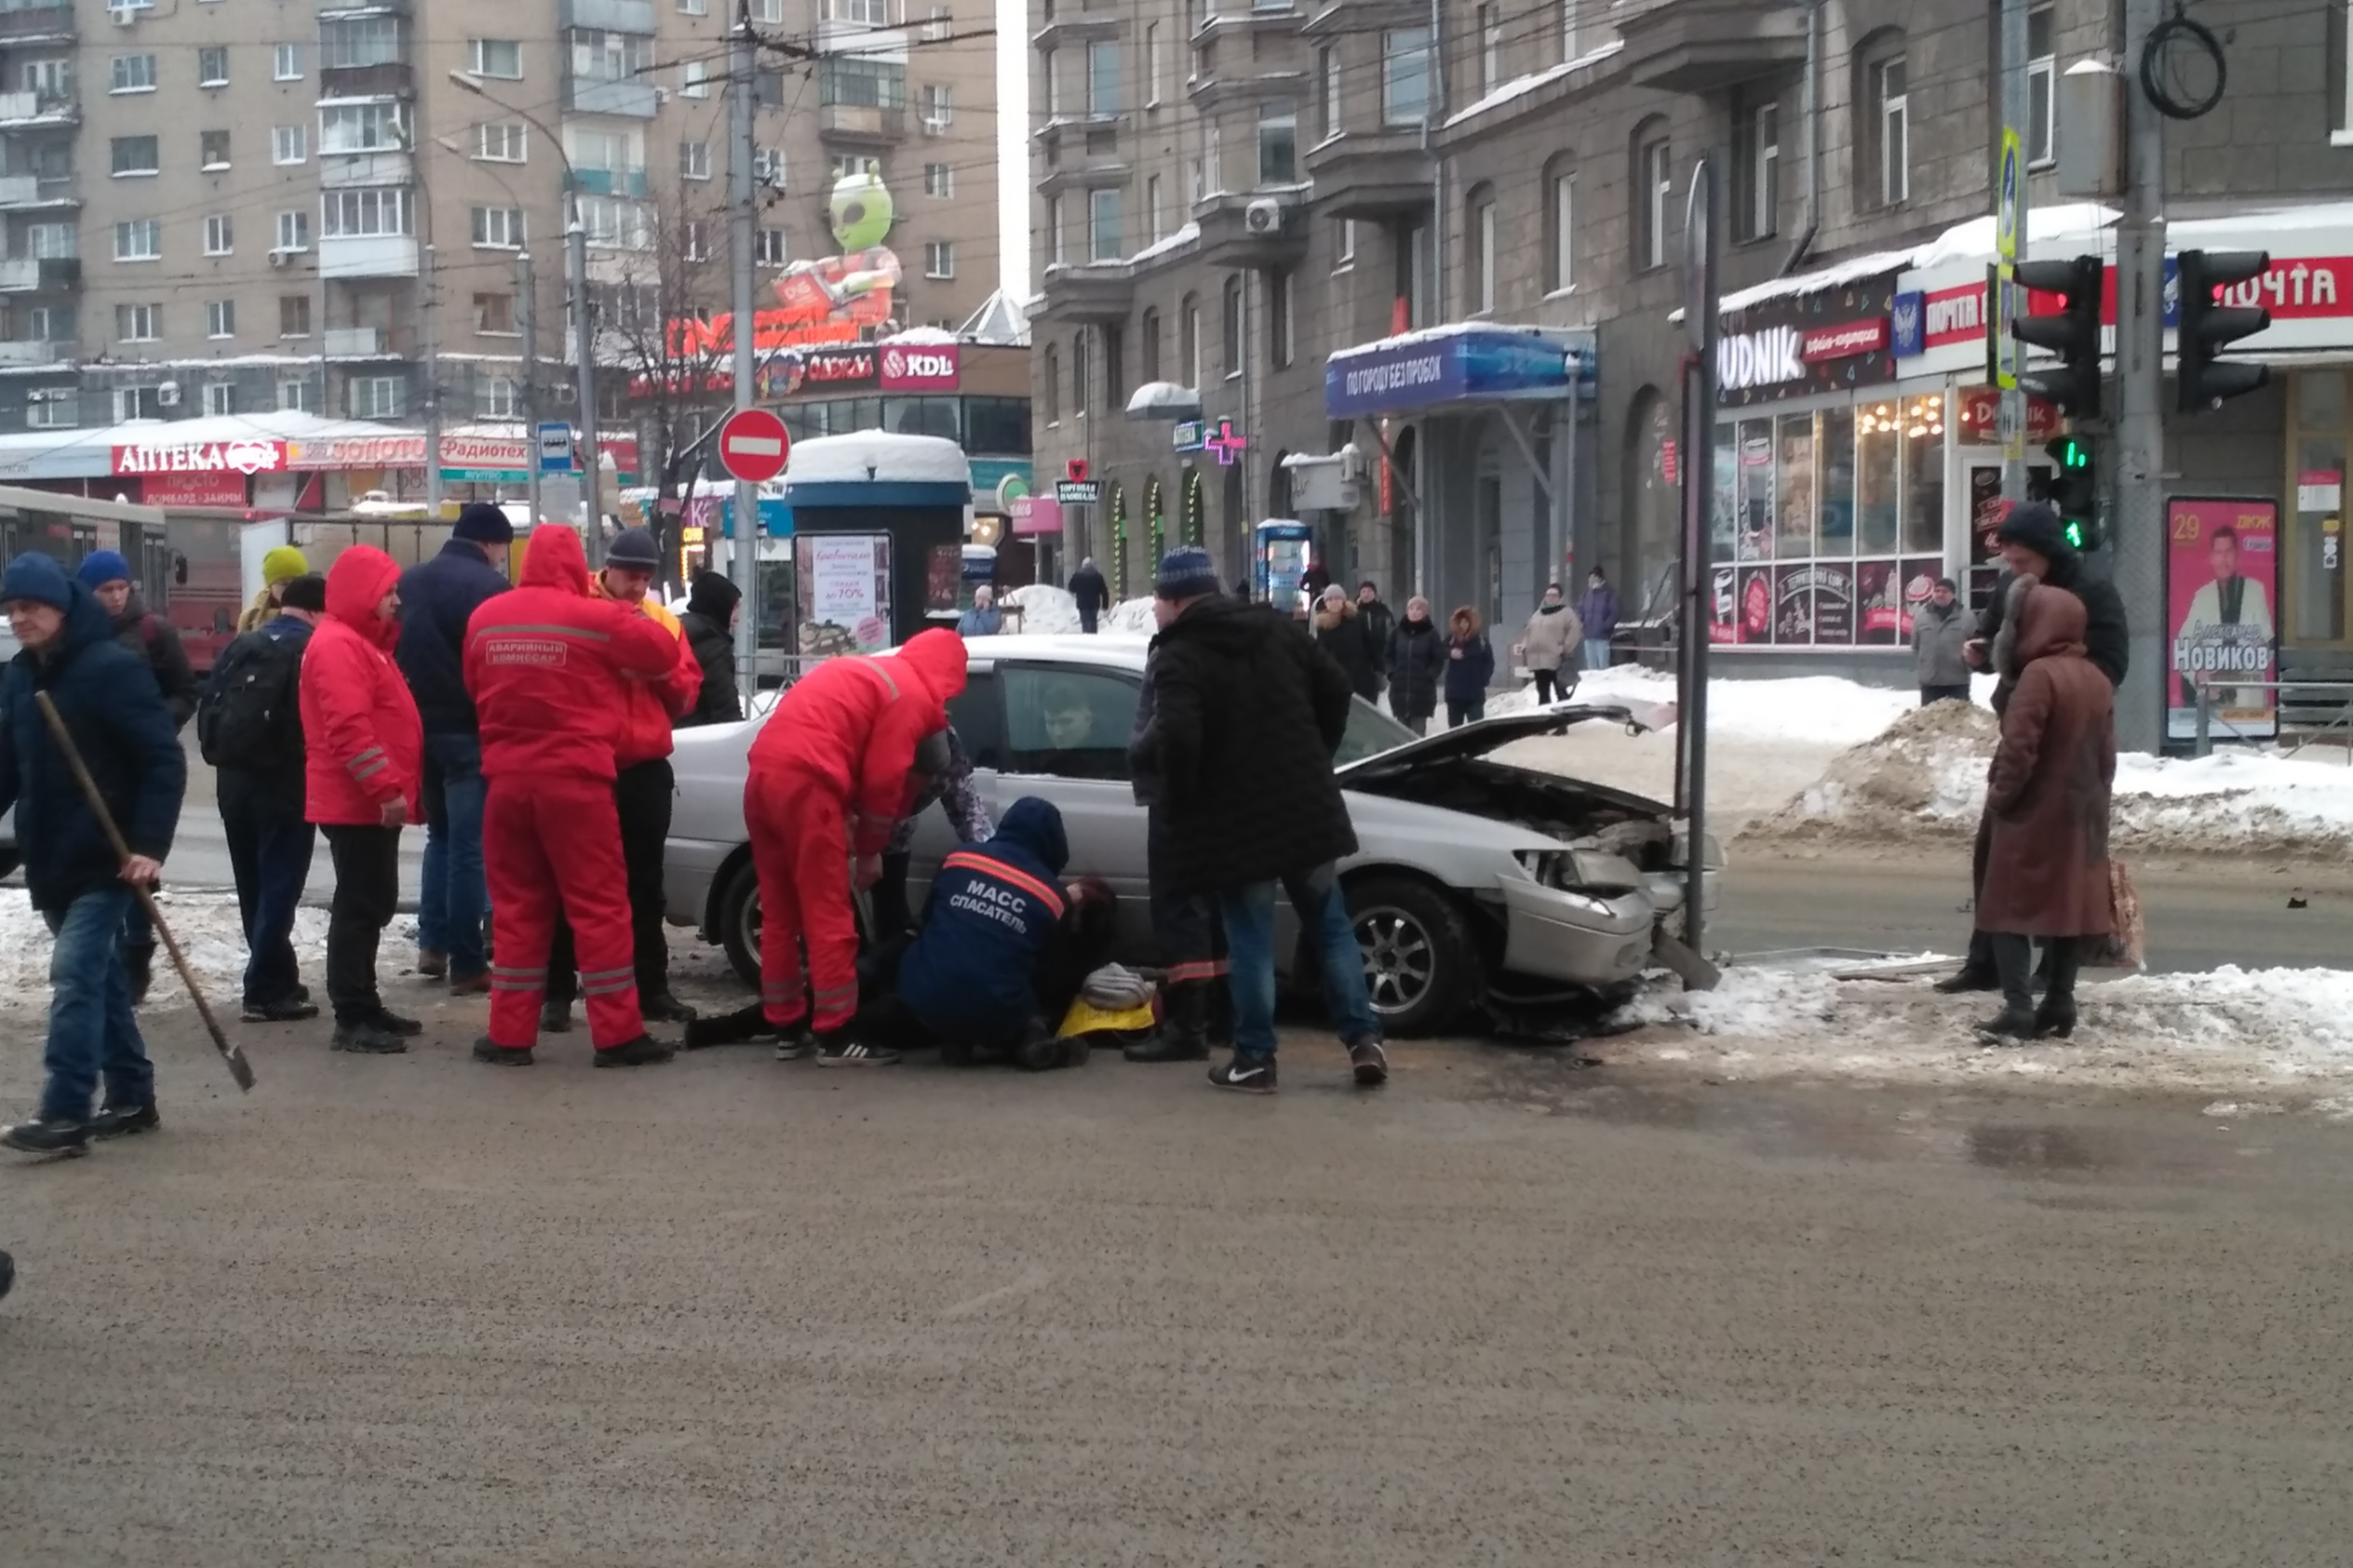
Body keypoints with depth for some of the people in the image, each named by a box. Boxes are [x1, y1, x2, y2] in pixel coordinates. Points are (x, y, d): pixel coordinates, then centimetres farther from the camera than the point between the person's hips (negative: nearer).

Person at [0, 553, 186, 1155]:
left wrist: (150, 845, -21)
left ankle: (64, 1114, -13)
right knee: (100, 975, 14)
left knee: (75, 975, -13)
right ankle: (130, 1097, 23)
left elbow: (165, 761, -15)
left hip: (105, 858, -8)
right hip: (50, 860, 8)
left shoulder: (113, 668, -13)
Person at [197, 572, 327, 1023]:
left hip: (234, 778, 7)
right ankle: (266, 991, -4)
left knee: (254, 887, 15)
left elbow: (208, 707, 14)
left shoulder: (240, 645, 13)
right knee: (278, 887, -3)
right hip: (284, 783, -7)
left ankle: (277, 980, 24)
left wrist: (220, 757, 19)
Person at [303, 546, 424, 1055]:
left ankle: (364, 1007, 23)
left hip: (370, 801, 11)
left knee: (372, 904, 15)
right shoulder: (337, 645, -15)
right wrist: (387, 788, -27)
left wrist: (394, 788, 20)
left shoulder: (363, 641, 20)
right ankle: (352, 1019, -6)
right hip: (357, 803, -11)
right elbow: (348, 727, -25)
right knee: (359, 907, -9)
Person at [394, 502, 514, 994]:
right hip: (469, 731, -7)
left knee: (440, 835, 22)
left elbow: (390, 654, 15)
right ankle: (467, 964, -1)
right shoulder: (489, 586, -11)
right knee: (469, 845, -2)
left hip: (418, 727, 7)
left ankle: (432, 943, 18)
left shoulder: (407, 581, 12)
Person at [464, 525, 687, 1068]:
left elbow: (475, 689, 16)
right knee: (600, 904, 2)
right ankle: (618, 1034, 2)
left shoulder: (485, 619, 5)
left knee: (517, 906, 11)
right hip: (575, 779, -4)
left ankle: (510, 1035, 11)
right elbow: (663, 653, 2)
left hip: (507, 780, 4)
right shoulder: (595, 616, -8)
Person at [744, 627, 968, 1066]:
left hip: (764, 774, 9)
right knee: (829, 916, -3)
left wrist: (847, 829, 19)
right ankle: (836, 1036, 0)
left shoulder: (865, 672, 28)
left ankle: (787, 1028, 20)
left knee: (780, 915, 14)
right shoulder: (912, 695, 2)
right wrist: (869, 849, 9)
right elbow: (883, 780, -3)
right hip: (803, 782, -9)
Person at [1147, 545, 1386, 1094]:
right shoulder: (1274, 628, 8)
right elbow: (1336, 687, 11)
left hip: (1236, 823, -5)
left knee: (1251, 942, 4)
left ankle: (1254, 1060, 9)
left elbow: (1177, 739, -26)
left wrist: (1181, 801, -9)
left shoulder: (1180, 658, -12)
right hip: (1308, 808, 5)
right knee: (1332, 926, 14)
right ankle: (1364, 1040, 10)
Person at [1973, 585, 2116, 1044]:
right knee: (2071, 908, 11)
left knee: (2010, 911, -5)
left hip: (2035, 815, -8)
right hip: (2082, 815, 8)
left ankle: (2018, 1011, -13)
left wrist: (1999, 797, -9)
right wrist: (2094, 798, 19)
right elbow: (2106, 754, 13)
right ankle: (2059, 1007, 14)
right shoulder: (2097, 679, 11)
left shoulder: (2039, 674, -17)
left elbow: (2019, 748, -21)